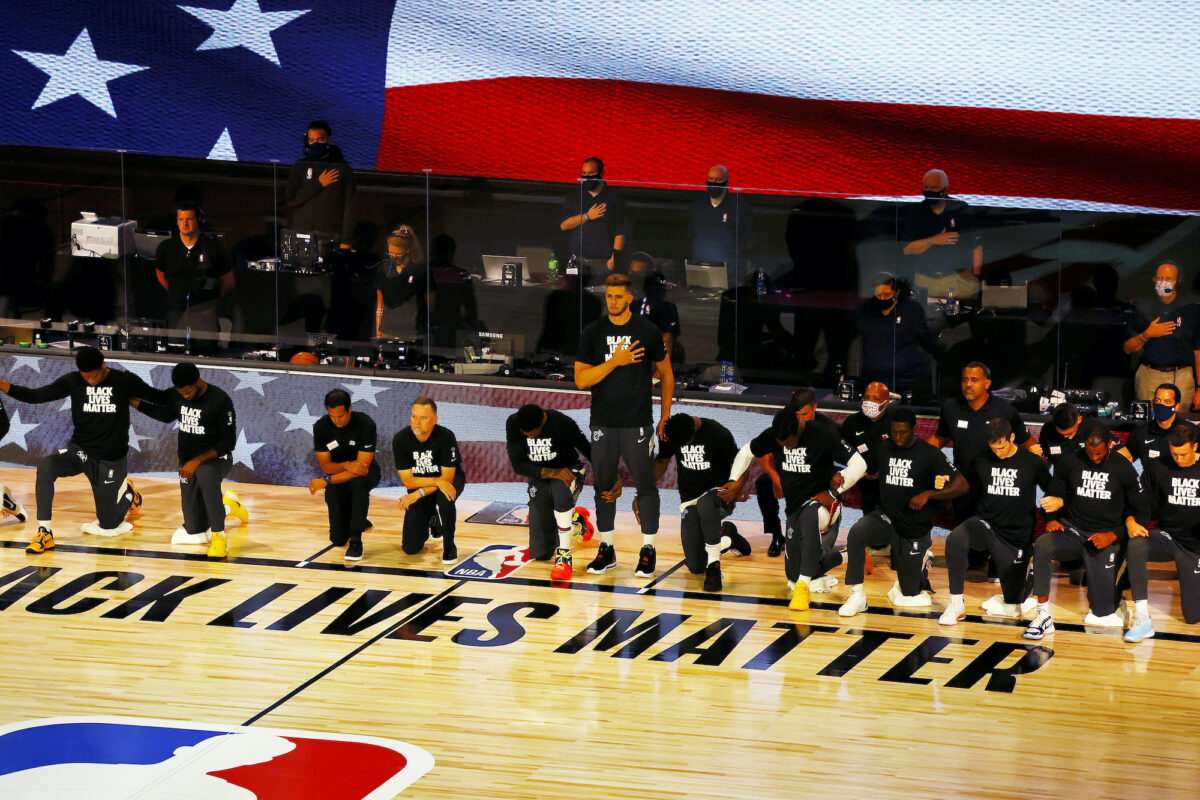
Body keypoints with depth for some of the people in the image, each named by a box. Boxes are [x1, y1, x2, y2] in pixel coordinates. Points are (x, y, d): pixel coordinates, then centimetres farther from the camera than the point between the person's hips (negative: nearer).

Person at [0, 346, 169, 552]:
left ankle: (127, 492, 38)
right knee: (45, 466, -32)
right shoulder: (72, 382, -6)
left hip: (112, 459, -1)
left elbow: (158, 397, 1)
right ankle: (44, 532, -26)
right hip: (80, 450, 1)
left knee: (108, 526, 4)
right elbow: (34, 396, -6)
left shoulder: (125, 381, -8)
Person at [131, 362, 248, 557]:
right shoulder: (177, 396, -3)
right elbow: (166, 415, 20)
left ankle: (219, 536, -38)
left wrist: (197, 461, -25)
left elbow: (229, 442, -18)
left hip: (216, 459, -6)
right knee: (195, 530, 4)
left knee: (204, 474, -44)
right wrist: (133, 401, 14)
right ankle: (227, 506, 37)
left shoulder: (220, 400, -21)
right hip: (188, 463, 6)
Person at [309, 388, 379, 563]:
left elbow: (363, 466, -28)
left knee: (358, 482, -42)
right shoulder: (321, 427, -14)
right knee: (338, 540, -4)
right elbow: (325, 465, -11)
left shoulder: (365, 425, -24)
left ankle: (356, 540, -33)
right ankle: (361, 522, 32)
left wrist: (326, 481, -31)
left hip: (365, 472, -3)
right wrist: (346, 465, -33)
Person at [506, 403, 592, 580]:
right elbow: (518, 465, -19)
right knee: (539, 554, 0)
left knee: (560, 489, -44)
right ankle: (572, 519, 33)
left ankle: (564, 555, -34)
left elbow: (588, 451, -13)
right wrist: (551, 472, -33)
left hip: (569, 471, -3)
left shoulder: (562, 423, -24)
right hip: (539, 477, 3)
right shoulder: (512, 424, -17)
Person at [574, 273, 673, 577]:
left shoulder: (647, 331, -1)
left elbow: (665, 372, 9)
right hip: (603, 423, 2)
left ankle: (648, 550, 8)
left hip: (638, 423, -2)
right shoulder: (592, 333, 1)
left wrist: (665, 414, 6)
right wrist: (615, 361, -15)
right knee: (604, 486, 7)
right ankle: (606, 549, 17)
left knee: (645, 484, 0)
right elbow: (581, 379, -4)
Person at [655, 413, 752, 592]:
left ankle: (714, 567, -32)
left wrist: (738, 486, -28)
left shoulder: (718, 434, -17)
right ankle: (727, 538, 29)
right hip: (689, 500, 4)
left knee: (705, 503, -44)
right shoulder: (669, 434, -6)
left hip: (718, 492, -4)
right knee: (695, 566, -5)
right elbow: (662, 460, 12)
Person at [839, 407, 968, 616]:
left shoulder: (929, 454, -11)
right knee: (856, 533, -33)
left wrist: (928, 494, -27)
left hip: (915, 529, -2)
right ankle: (856, 595, -22)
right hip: (886, 518, 2)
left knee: (908, 596, 8)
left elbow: (961, 485, -15)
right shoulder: (883, 449, 0)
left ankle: (924, 559, 42)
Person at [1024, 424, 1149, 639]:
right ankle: (1044, 616, -27)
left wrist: (1113, 535, -11)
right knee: (1042, 546, -34)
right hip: (1073, 530, 2)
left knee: (1103, 611, -10)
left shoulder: (1123, 468, -3)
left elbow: (1142, 512, 1)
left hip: (1105, 536, -2)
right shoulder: (1070, 463, 1)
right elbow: (1053, 495, 15)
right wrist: (1051, 519, -6)